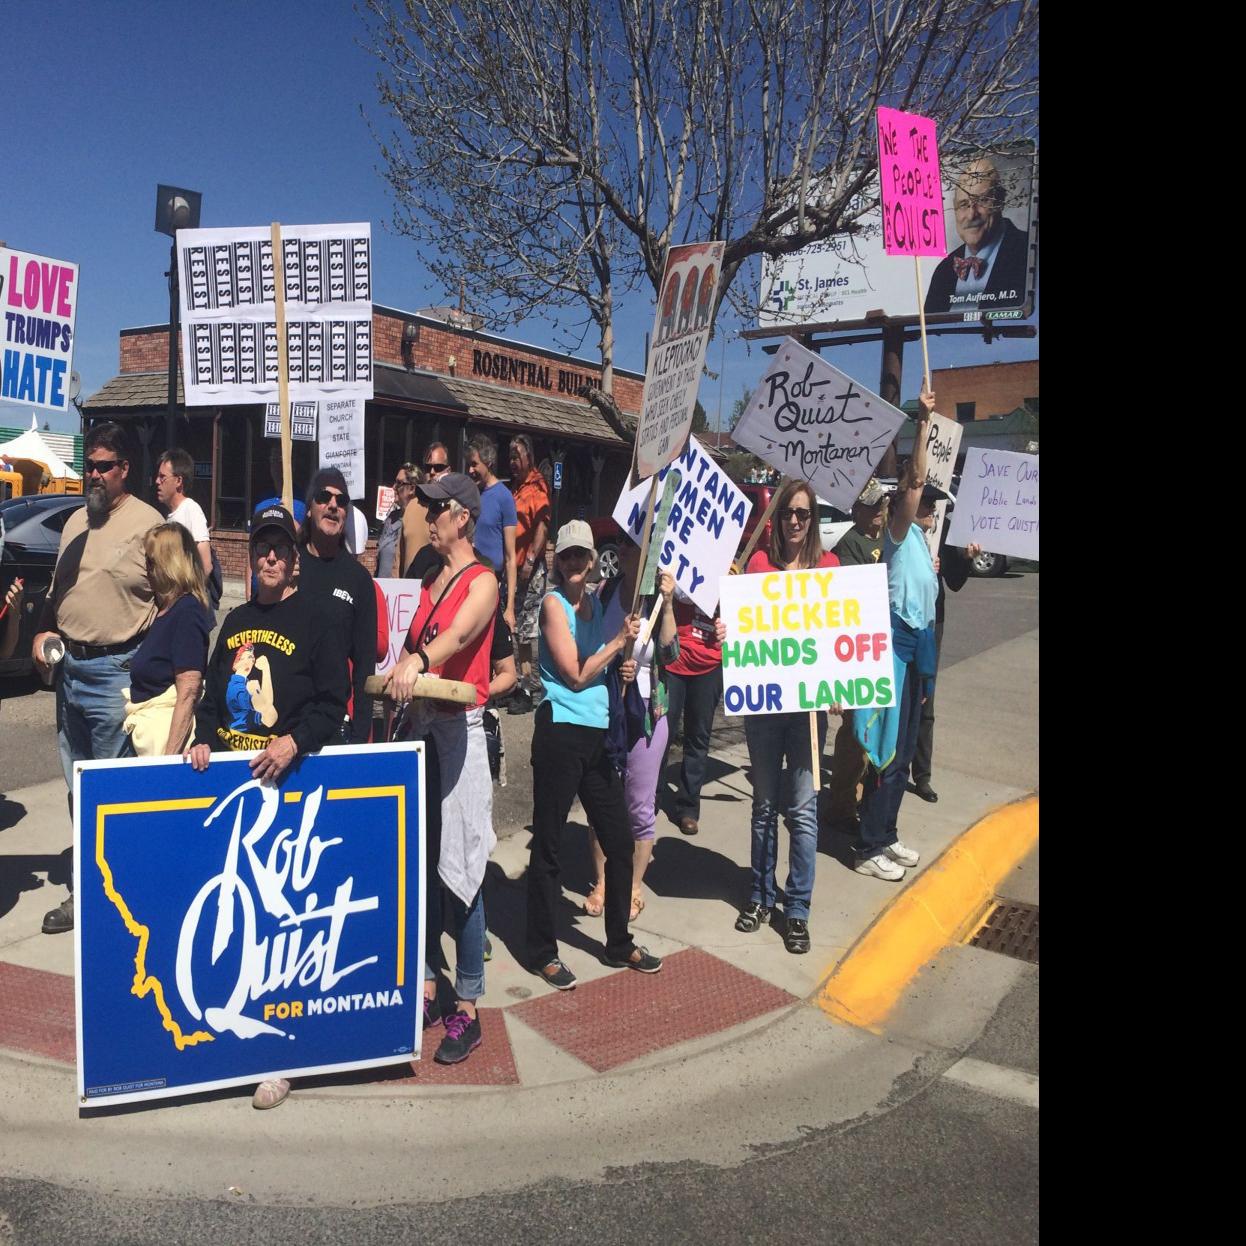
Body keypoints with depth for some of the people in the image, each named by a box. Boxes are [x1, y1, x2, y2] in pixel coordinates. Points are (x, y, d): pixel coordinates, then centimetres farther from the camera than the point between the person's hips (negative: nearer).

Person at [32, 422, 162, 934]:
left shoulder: (147, 522, -8)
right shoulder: (76, 522, 14)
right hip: (70, 666, 8)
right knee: (78, 787, 15)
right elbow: (57, 588, 22)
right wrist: (43, 632, 6)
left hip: (115, 669, -8)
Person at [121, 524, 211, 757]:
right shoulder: (164, 608, 11)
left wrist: (169, 757, -21)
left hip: (170, 731, -9)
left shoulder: (187, 611, -16)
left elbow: (188, 693, -20)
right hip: (148, 729, 9)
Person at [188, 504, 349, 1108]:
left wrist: (295, 741, -21)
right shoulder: (235, 621, 16)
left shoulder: (314, 618, -2)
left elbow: (333, 701, -7)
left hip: (287, 775, -5)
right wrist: (204, 739, 1)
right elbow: (213, 691, 18)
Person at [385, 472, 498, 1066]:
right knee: (420, 862, 10)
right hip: (420, 725, 7)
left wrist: (419, 660, -42)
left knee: (461, 870, -5)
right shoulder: (432, 580, 18)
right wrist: (398, 673, -2)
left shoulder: (482, 581, -5)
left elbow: (457, 636, -24)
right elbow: (417, 643, 14)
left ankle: (467, 1011, 4)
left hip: (460, 730, -7)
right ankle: (426, 990, 22)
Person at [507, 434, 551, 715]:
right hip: (513, 567, 9)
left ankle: (533, 690, -2)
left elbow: (542, 526, -17)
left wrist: (530, 560, -22)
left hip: (531, 570, -9)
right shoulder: (514, 487, 18)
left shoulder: (537, 486, -7)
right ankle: (522, 687, 20)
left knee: (528, 631, -7)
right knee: (517, 631, 12)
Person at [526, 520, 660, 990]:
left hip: (597, 735, 7)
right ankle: (542, 952, 14)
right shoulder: (553, 603, -6)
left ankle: (620, 944, 27)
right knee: (547, 845, 2)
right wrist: (619, 641, -9)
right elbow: (576, 676, -10)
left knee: (619, 840, 12)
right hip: (561, 733, -7)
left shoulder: (597, 601, 12)